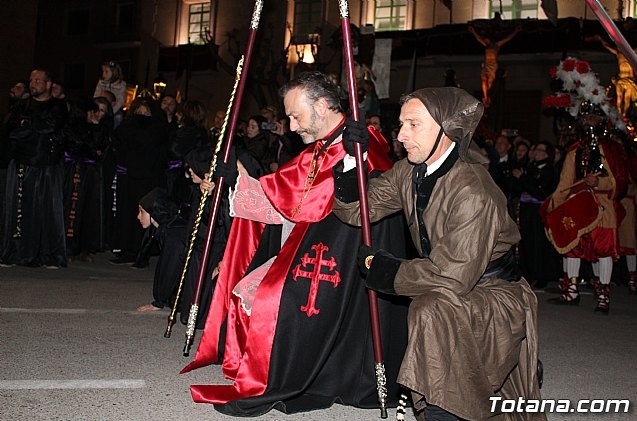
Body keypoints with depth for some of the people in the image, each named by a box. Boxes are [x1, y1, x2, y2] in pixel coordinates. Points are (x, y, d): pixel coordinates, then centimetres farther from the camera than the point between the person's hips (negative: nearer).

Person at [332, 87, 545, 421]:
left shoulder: (473, 192, -28)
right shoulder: (409, 172, -3)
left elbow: (453, 276, -30)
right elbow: (356, 210, -3)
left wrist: (386, 272, -19)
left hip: (492, 294, -9)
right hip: (451, 291, 9)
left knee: (433, 311, -32)